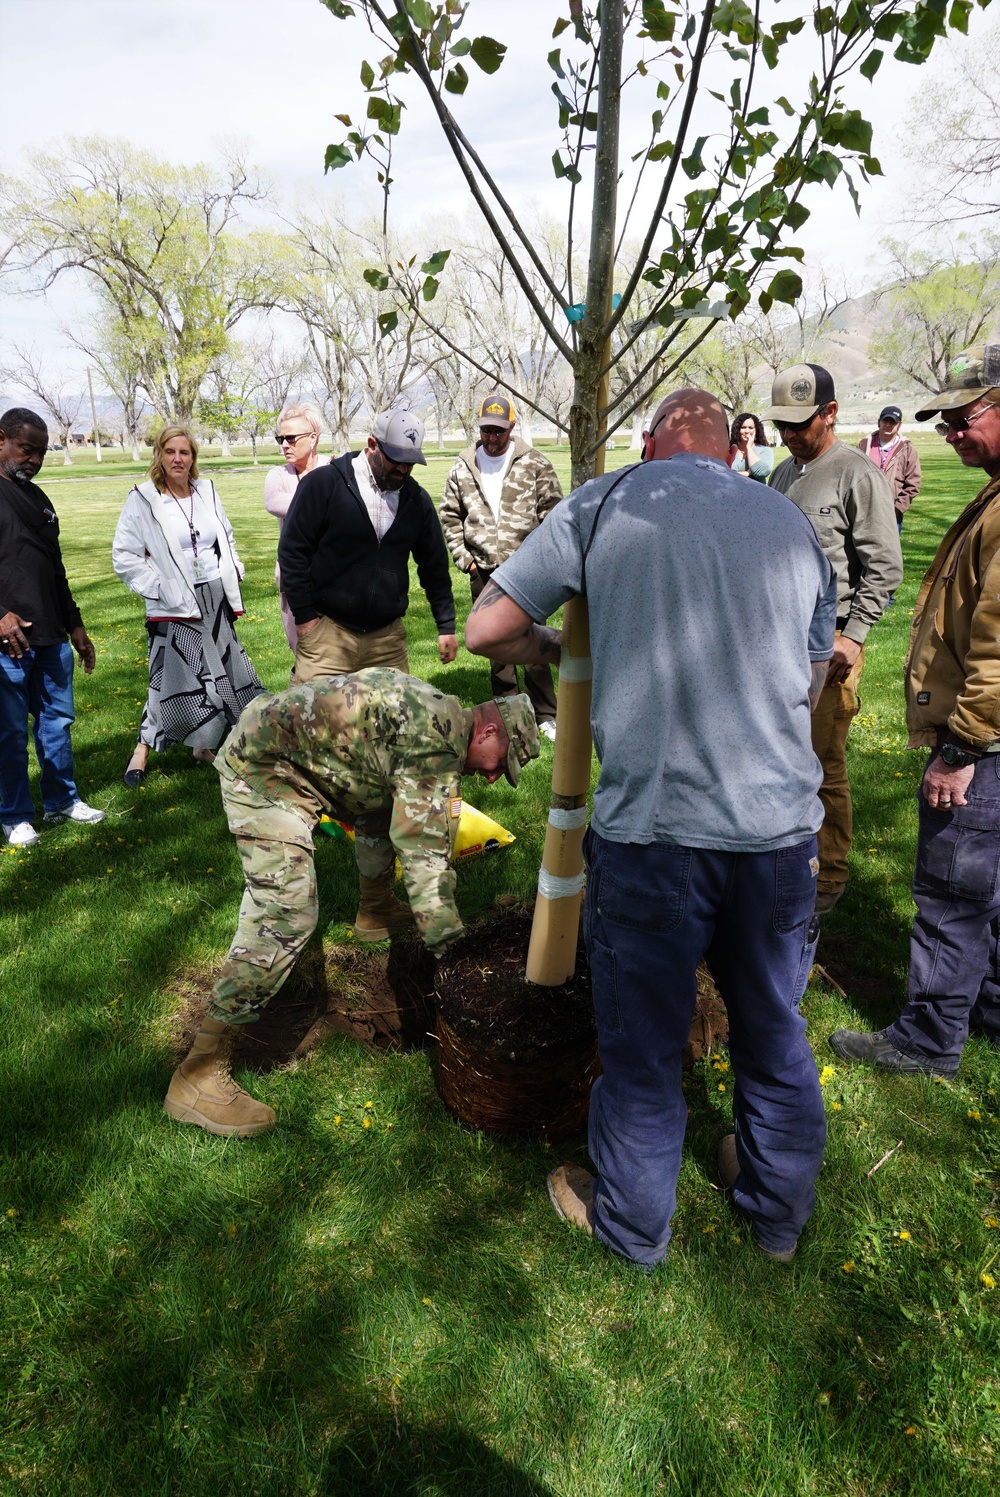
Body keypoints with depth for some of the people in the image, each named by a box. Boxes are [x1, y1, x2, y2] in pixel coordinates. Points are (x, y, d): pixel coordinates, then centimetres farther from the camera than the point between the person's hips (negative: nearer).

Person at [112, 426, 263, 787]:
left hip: (215, 600, 6)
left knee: (224, 673, 10)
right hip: (175, 607, -5)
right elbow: (124, 557, -9)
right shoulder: (143, 499, -9)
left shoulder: (207, 491, 6)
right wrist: (159, 588, -14)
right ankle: (143, 748, 12)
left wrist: (234, 574, 8)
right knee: (176, 678, -5)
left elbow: (227, 538, 20)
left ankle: (204, 745, 26)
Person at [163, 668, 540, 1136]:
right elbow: (425, 852, -23)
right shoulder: (438, 738, -20)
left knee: (388, 803, 25)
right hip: (261, 763, -11)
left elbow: (419, 826, 24)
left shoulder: (436, 712, 11)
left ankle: (375, 909, 47)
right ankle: (199, 1072, -13)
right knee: (287, 912, -19)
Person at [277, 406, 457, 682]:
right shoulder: (324, 483, -5)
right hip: (327, 630, -4)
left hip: (389, 637, 4)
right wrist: (304, 616, -6)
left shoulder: (417, 499, 8)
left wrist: (446, 625, 12)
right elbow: (293, 550, -4)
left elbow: (434, 564, 15)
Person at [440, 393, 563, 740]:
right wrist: (464, 558, 5)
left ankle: (545, 716, 8)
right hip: (483, 572, 3)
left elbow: (552, 511, 2)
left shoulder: (534, 463, 1)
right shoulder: (463, 468, 9)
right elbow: (450, 517, 15)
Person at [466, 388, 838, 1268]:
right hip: (782, 828, 4)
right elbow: (811, 682, 18)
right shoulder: (793, 523, 11)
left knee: (644, 1044, 15)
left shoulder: (605, 504, 0)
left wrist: (559, 653, 19)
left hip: (651, 827, -3)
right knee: (776, 1029, 23)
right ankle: (779, 1211, 47)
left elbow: (488, 630, 0)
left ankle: (632, 1222, 39)